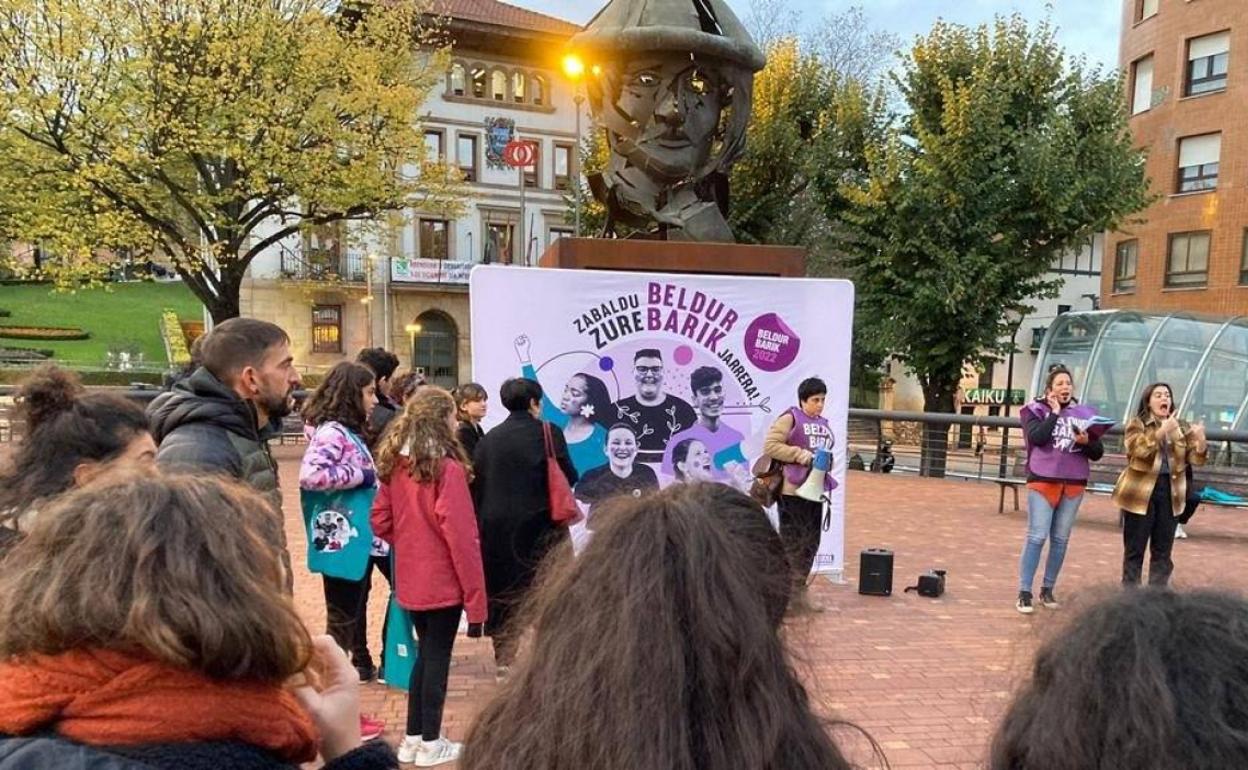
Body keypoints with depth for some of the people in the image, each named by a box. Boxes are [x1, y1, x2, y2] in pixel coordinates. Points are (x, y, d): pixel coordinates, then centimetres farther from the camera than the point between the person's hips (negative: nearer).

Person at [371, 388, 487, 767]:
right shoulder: (447, 467, -19)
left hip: (411, 580, 7)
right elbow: (462, 537, -19)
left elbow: (380, 521, 8)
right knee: (438, 657, 7)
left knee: (424, 653, 20)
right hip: (444, 581, -6)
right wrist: (475, 596, -13)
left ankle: (413, 739, 29)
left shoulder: (396, 464, 2)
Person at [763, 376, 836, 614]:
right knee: (792, 542, -3)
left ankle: (799, 590, 22)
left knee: (811, 542, 11)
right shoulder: (790, 418, -7)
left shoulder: (823, 424, 16)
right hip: (792, 490, -8)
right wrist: (799, 454, -19)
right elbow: (770, 445, -13)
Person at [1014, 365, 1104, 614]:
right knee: (1037, 537, -6)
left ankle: (1047, 589, 21)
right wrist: (1054, 413, -9)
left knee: (1061, 539, 9)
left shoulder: (1082, 414, 8)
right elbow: (1037, 438, -19)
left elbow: (1098, 453, 8)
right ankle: (1024, 593, -1)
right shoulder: (1036, 410, 0)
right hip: (1043, 480, -4)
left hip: (1074, 484, 4)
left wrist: (1087, 441, -13)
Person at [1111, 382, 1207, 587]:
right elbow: (1138, 449, -20)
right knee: (1134, 549, 3)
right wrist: (1162, 431, -31)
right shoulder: (1137, 424, -2)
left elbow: (1196, 458, 3)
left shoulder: (1181, 427, 10)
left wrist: (1200, 441, -17)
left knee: (1162, 550, 9)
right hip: (1141, 492, -4)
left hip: (1170, 492, 4)